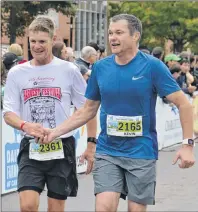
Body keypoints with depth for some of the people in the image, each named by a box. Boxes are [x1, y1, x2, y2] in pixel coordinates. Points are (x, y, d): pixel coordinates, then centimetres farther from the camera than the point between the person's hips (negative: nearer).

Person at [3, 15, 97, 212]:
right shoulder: (16, 73, 2)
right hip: (31, 148, 1)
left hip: (62, 147, -1)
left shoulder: (69, 70, -2)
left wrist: (91, 144, 0)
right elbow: (8, 113, 1)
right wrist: (25, 126, -21)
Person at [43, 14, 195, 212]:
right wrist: (55, 132, 4)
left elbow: (183, 104, -7)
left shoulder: (152, 66, -9)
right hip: (107, 152, 2)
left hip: (141, 153, -2)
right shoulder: (100, 67, 2)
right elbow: (88, 110, 12)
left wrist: (187, 144, -16)